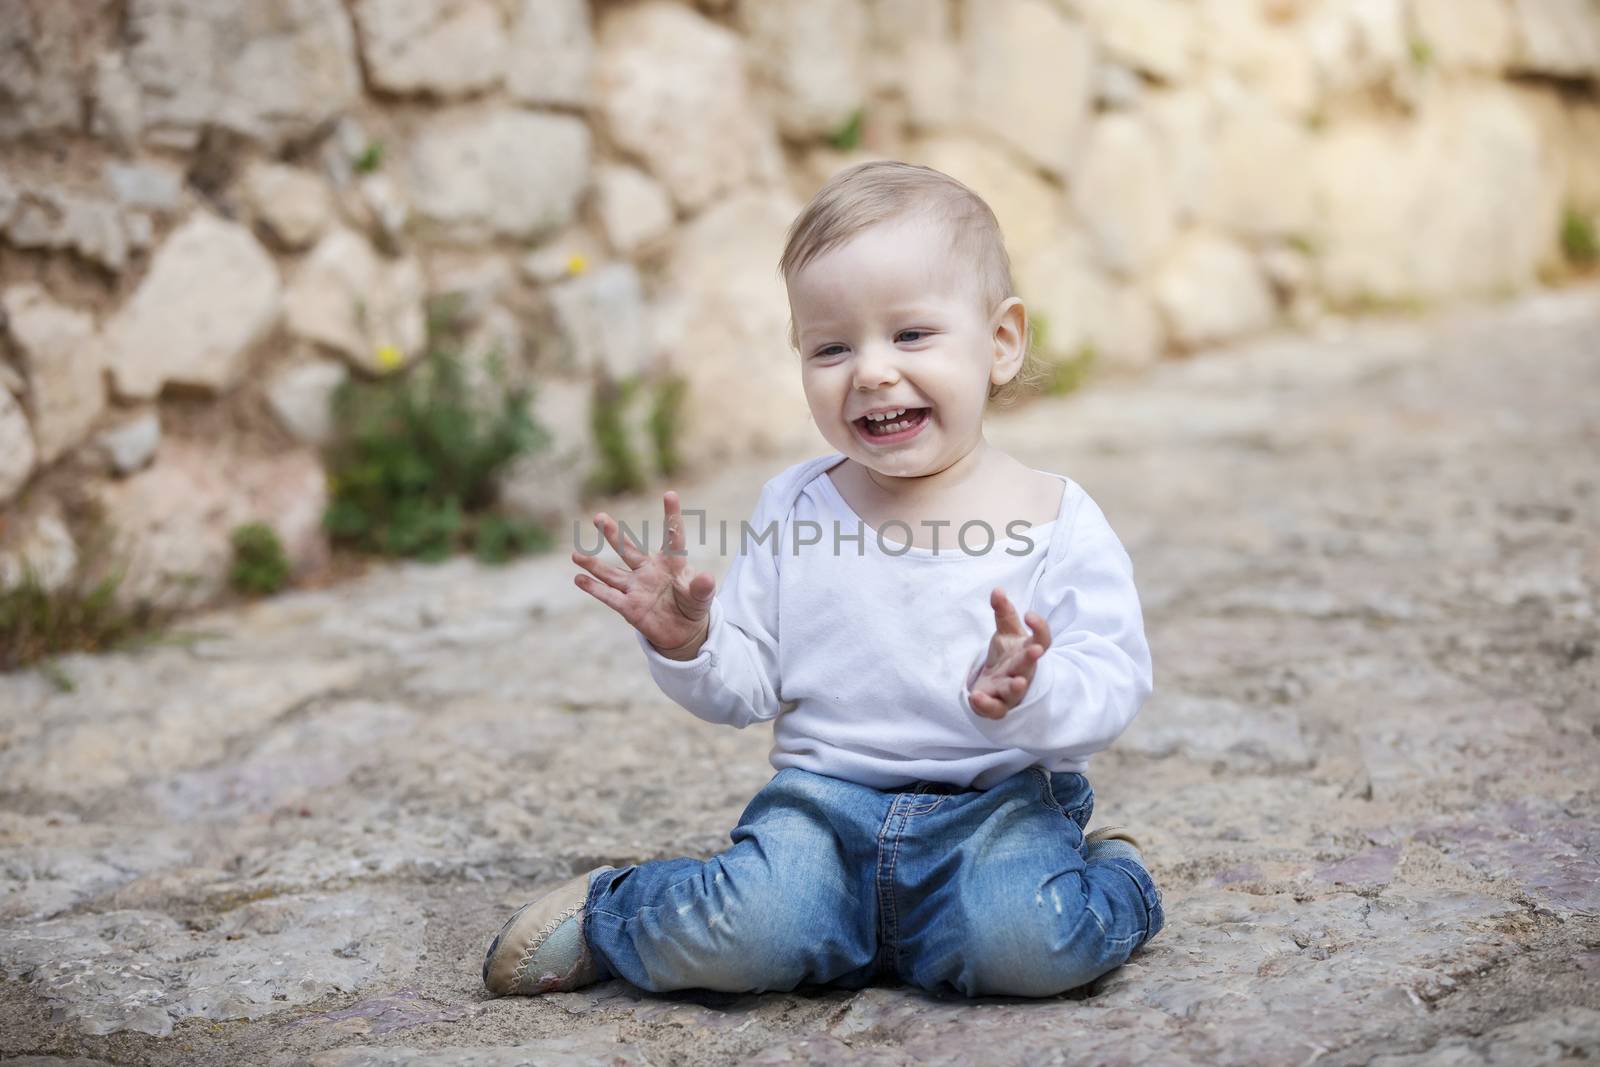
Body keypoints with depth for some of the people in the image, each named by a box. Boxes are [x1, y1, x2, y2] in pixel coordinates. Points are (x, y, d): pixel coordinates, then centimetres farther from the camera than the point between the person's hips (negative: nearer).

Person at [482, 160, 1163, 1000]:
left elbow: (1114, 682, -8)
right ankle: (606, 914, 6)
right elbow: (748, 684, 7)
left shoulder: (1056, 520, -4)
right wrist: (689, 644, -15)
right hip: (825, 796, 2)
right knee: (738, 937, -26)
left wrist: (1034, 694, -30)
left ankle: (1107, 876, 2)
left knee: (1023, 944, -32)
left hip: (997, 801, -1)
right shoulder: (792, 510, 5)